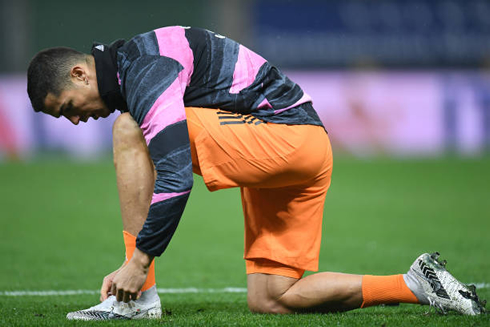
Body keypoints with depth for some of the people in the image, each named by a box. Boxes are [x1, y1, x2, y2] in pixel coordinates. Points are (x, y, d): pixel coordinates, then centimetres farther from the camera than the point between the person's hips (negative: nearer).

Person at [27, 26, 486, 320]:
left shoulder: (143, 71, -15)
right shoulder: (134, 69, 17)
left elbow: (176, 179, -26)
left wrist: (139, 261, -20)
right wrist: (132, 263, 17)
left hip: (287, 136, -10)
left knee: (127, 131, -15)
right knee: (269, 301, 8)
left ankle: (138, 297, -16)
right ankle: (416, 286, 9)